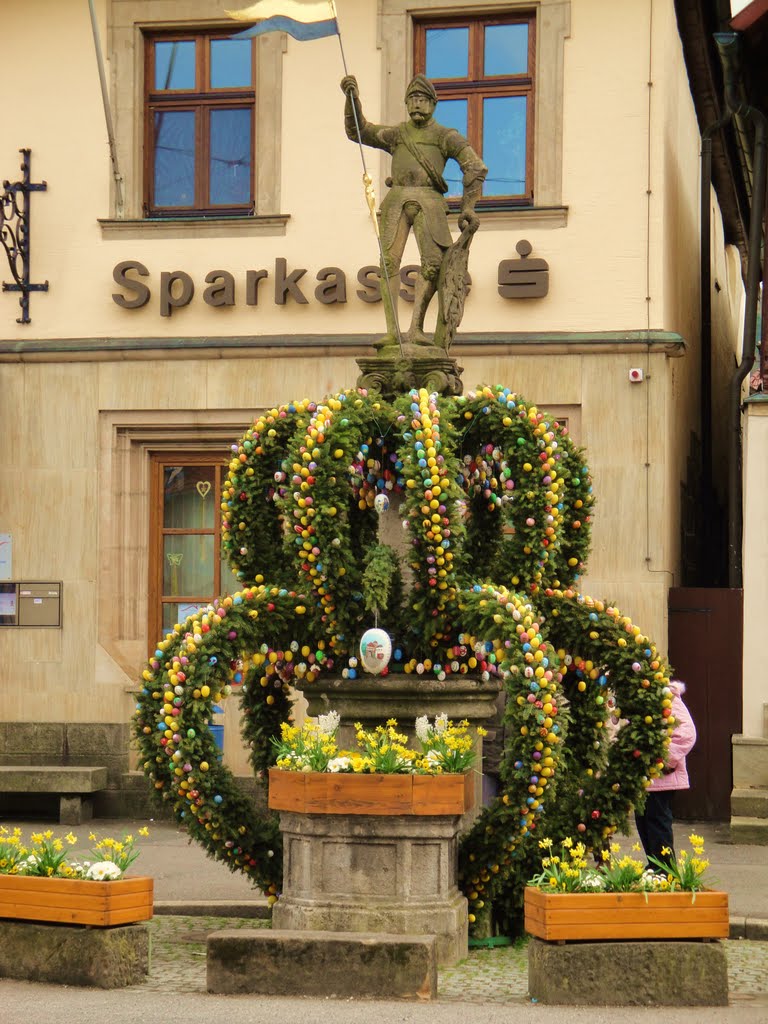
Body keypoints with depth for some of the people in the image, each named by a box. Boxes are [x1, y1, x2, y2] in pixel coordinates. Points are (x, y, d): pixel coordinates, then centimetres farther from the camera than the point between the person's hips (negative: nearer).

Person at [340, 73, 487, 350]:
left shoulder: (445, 136, 14)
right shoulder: (396, 134, 25)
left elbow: (475, 168, 4)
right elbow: (357, 131, 16)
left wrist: (467, 207, -6)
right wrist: (351, 97, 2)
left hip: (428, 200, -2)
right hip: (397, 199, 2)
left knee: (433, 263, -19)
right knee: (389, 261, -14)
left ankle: (415, 328, -17)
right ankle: (392, 331, -19)